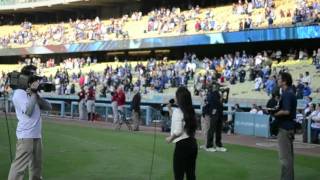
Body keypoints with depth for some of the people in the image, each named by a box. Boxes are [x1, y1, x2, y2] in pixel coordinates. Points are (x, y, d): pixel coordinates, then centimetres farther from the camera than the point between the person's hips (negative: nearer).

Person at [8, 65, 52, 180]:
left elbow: (48, 107, 9)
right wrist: (33, 93, -12)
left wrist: (37, 95, -3)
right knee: (19, 166, -12)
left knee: (36, 166, 17)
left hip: (37, 135, 9)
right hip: (25, 136, -8)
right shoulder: (19, 93, -7)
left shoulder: (32, 93, 15)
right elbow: (28, 111, -19)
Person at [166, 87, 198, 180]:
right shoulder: (190, 110, 11)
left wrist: (170, 138, -2)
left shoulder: (177, 111, -11)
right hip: (192, 144, 8)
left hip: (182, 145, -8)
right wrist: (170, 109, 22)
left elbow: (178, 131, -18)